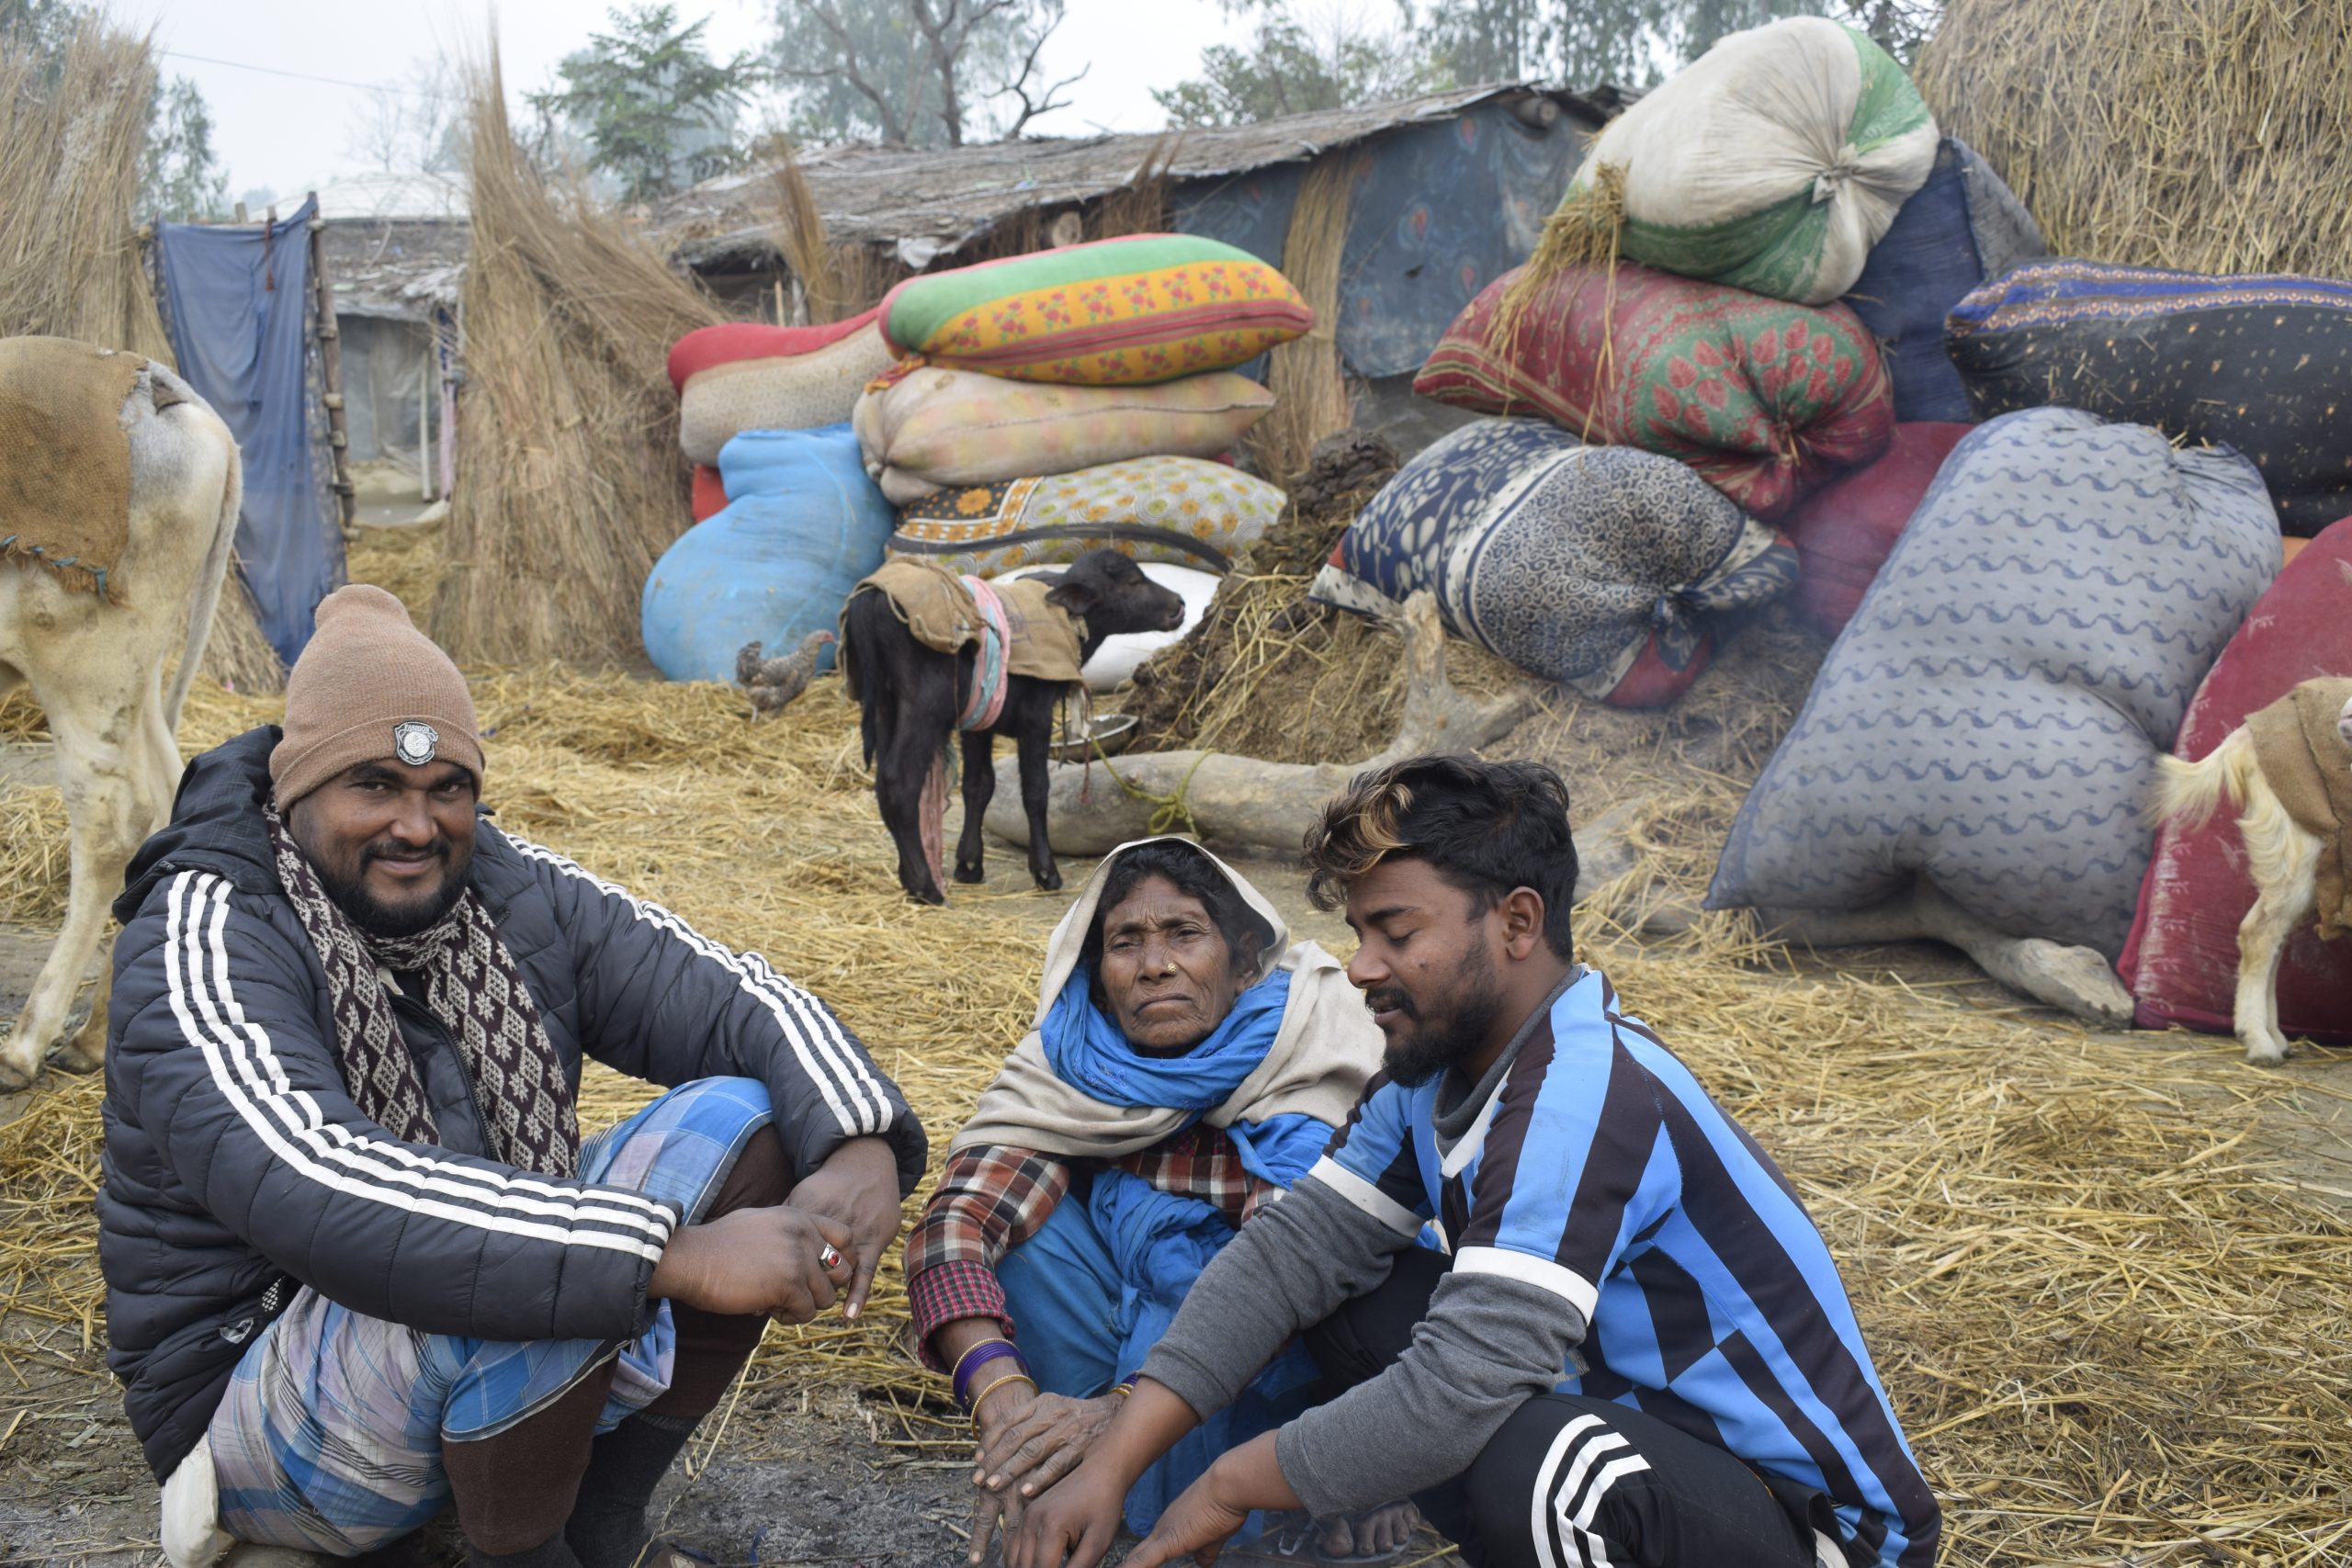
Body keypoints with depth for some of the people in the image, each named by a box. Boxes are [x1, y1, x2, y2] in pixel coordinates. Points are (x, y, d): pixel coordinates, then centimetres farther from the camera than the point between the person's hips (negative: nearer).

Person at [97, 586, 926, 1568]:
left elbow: (739, 998, -7)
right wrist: (672, 1253, -42)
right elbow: (308, 1190, -37)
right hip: (260, 1403, -6)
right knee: (525, 1286, -36)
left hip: (515, 1367, 6)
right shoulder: (205, 940, -20)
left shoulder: (516, 893, -2)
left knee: (743, 1120, -10)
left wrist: (864, 1150, -30)